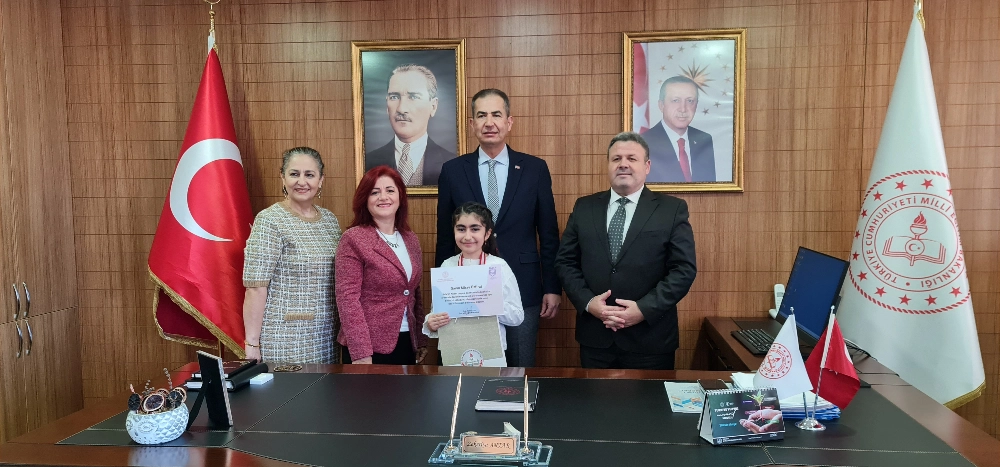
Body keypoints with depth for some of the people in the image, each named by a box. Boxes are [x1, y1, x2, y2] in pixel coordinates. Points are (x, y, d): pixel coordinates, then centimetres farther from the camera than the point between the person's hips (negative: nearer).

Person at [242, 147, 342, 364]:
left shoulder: (330, 220, 8)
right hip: (284, 340, -5)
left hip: (326, 338, 5)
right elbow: (255, 287, -13)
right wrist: (251, 344, -15)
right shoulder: (269, 221, -9)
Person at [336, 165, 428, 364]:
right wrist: (360, 352, -20)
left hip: (406, 343, 6)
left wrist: (421, 340, 14)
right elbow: (347, 298, -15)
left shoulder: (411, 240, 9)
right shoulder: (354, 239, -9)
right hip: (370, 345, -6)